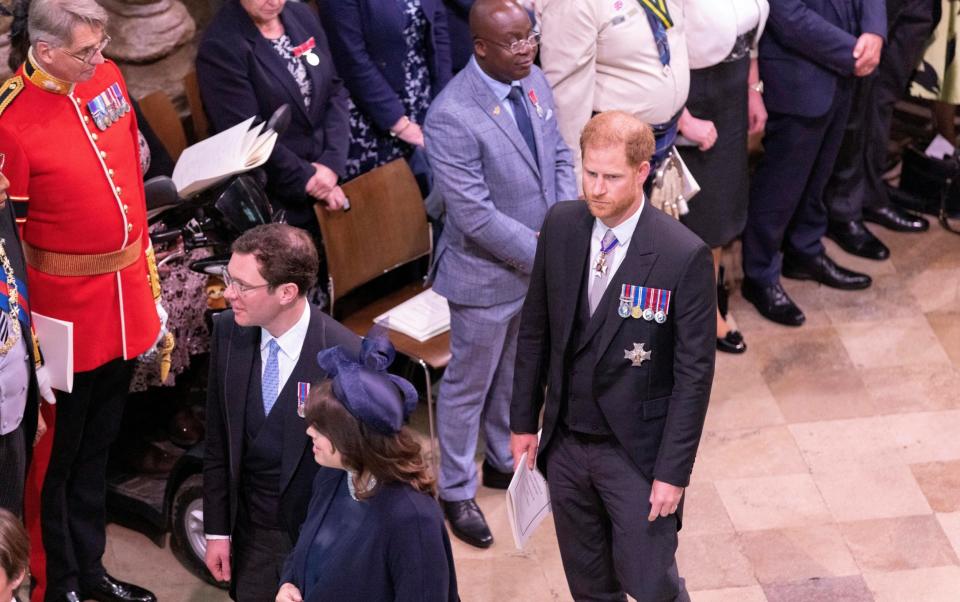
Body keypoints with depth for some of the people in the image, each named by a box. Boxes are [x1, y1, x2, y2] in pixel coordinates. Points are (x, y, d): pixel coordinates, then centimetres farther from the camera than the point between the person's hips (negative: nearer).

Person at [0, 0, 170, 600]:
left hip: (126, 296, 7)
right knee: (57, 454, 9)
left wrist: (148, 272, 18)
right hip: (66, 312, -7)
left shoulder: (107, 76, -1)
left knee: (99, 444, 21)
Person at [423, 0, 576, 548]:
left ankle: (504, 460, 47)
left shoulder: (534, 81, -6)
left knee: (517, 374, 25)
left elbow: (559, 157, 5)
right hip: (487, 275, -7)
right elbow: (475, 216, -27)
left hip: (540, 263, 7)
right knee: (469, 385, 12)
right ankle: (457, 491, 31)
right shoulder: (452, 116, -29)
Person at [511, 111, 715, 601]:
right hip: (565, 444, 4)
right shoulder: (560, 225, -6)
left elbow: (694, 372, -15)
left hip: (637, 451, -4)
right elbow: (535, 329, 5)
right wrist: (523, 419, 8)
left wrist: (673, 470, -14)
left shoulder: (684, 256, -20)